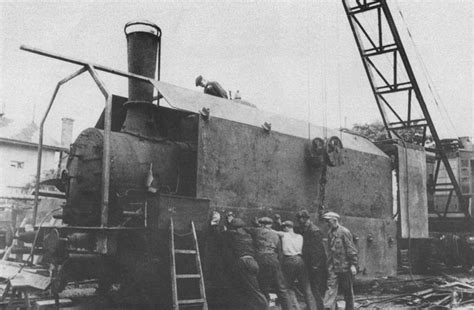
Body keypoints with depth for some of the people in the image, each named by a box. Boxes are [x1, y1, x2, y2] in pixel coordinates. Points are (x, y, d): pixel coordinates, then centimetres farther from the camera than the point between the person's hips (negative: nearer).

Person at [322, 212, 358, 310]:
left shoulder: (344, 232, -10)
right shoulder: (329, 233, 11)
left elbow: (351, 250, -12)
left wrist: (353, 265, -16)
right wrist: (329, 265, 17)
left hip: (345, 267, -6)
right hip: (333, 268, 6)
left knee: (347, 292, 8)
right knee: (331, 289, -4)